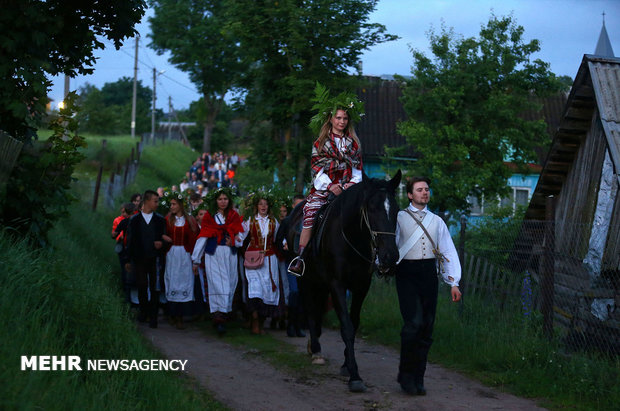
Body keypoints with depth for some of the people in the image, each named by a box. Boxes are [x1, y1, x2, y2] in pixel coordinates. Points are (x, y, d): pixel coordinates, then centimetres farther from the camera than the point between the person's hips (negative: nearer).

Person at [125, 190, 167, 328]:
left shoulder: (160, 220, 7)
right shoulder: (135, 220, 6)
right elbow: (130, 240, 7)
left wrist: (161, 243, -14)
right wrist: (128, 260, 5)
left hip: (155, 259, 0)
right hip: (139, 259, 0)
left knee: (154, 287, -3)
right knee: (142, 286, 2)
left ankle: (153, 317, 3)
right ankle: (144, 311, 23)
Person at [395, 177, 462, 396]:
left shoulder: (437, 221, 18)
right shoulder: (399, 218, 9)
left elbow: (449, 251, 14)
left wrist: (454, 282, 5)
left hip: (429, 273, 4)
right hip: (407, 274, -4)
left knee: (427, 327, 2)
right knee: (414, 322, -17)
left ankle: (417, 378, 12)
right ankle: (406, 374, -2)